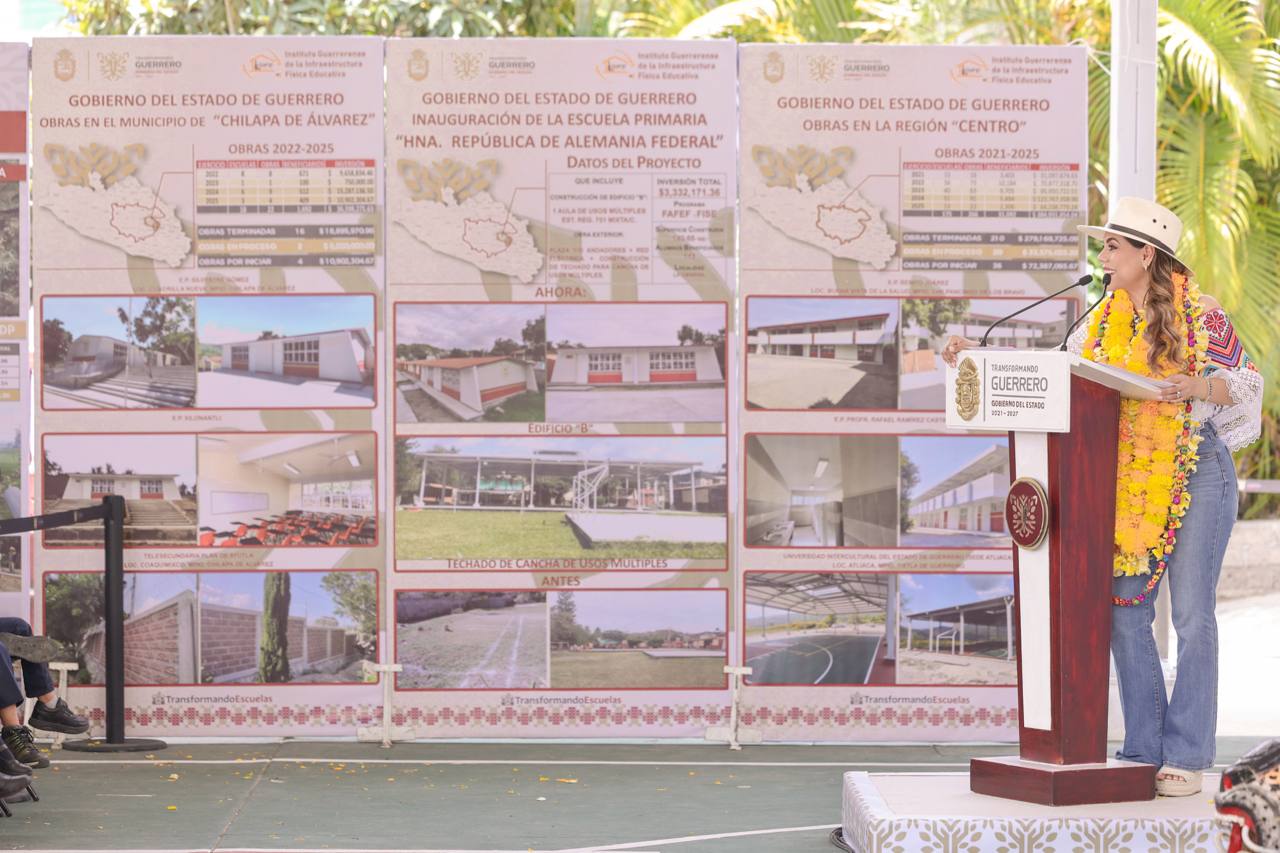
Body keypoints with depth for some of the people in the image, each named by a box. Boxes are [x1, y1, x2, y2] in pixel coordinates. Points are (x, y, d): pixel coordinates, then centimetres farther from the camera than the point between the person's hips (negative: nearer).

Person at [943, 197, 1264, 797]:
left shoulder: (1199, 315, -4)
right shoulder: (1104, 321, 12)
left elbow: (1246, 382, -2)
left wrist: (1198, 388, -21)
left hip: (1195, 471, -6)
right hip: (1129, 481, 6)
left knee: (1191, 615, -5)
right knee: (1125, 613, 2)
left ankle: (1188, 757, 0)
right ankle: (1145, 751, 10)